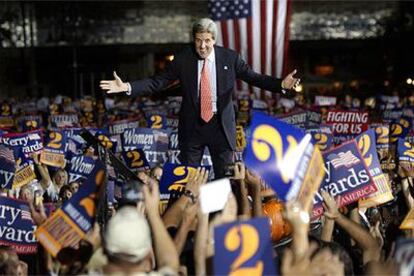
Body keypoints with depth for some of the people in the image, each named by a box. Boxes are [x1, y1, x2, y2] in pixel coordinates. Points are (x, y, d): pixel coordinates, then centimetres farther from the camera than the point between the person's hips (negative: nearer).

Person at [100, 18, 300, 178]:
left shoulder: (230, 58, -3)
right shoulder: (183, 59, -3)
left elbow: (254, 77, -4)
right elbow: (158, 82, -3)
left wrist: (281, 84, -20)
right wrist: (127, 87, -15)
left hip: (221, 125, 0)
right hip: (191, 125, 0)